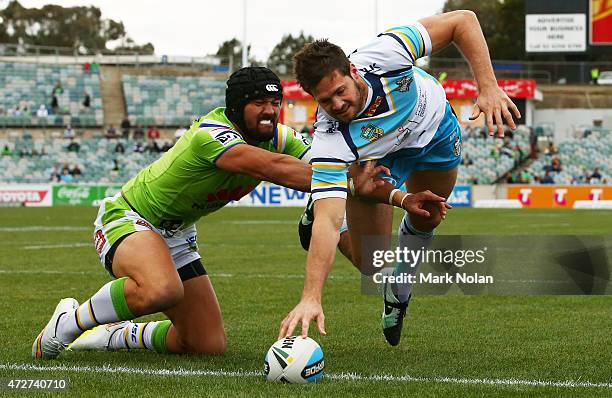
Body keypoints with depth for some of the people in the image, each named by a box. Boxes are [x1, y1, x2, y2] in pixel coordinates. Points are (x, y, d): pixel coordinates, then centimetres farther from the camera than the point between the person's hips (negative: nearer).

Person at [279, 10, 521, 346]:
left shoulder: (383, 55, -43)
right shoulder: (329, 143, -44)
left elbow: (463, 21, -33)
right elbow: (327, 223, -49)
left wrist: (488, 88, -41)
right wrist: (311, 297, -61)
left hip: (434, 127, 2)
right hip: (374, 158, -2)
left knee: (425, 221, 14)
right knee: (368, 261, -8)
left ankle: (399, 290, 44)